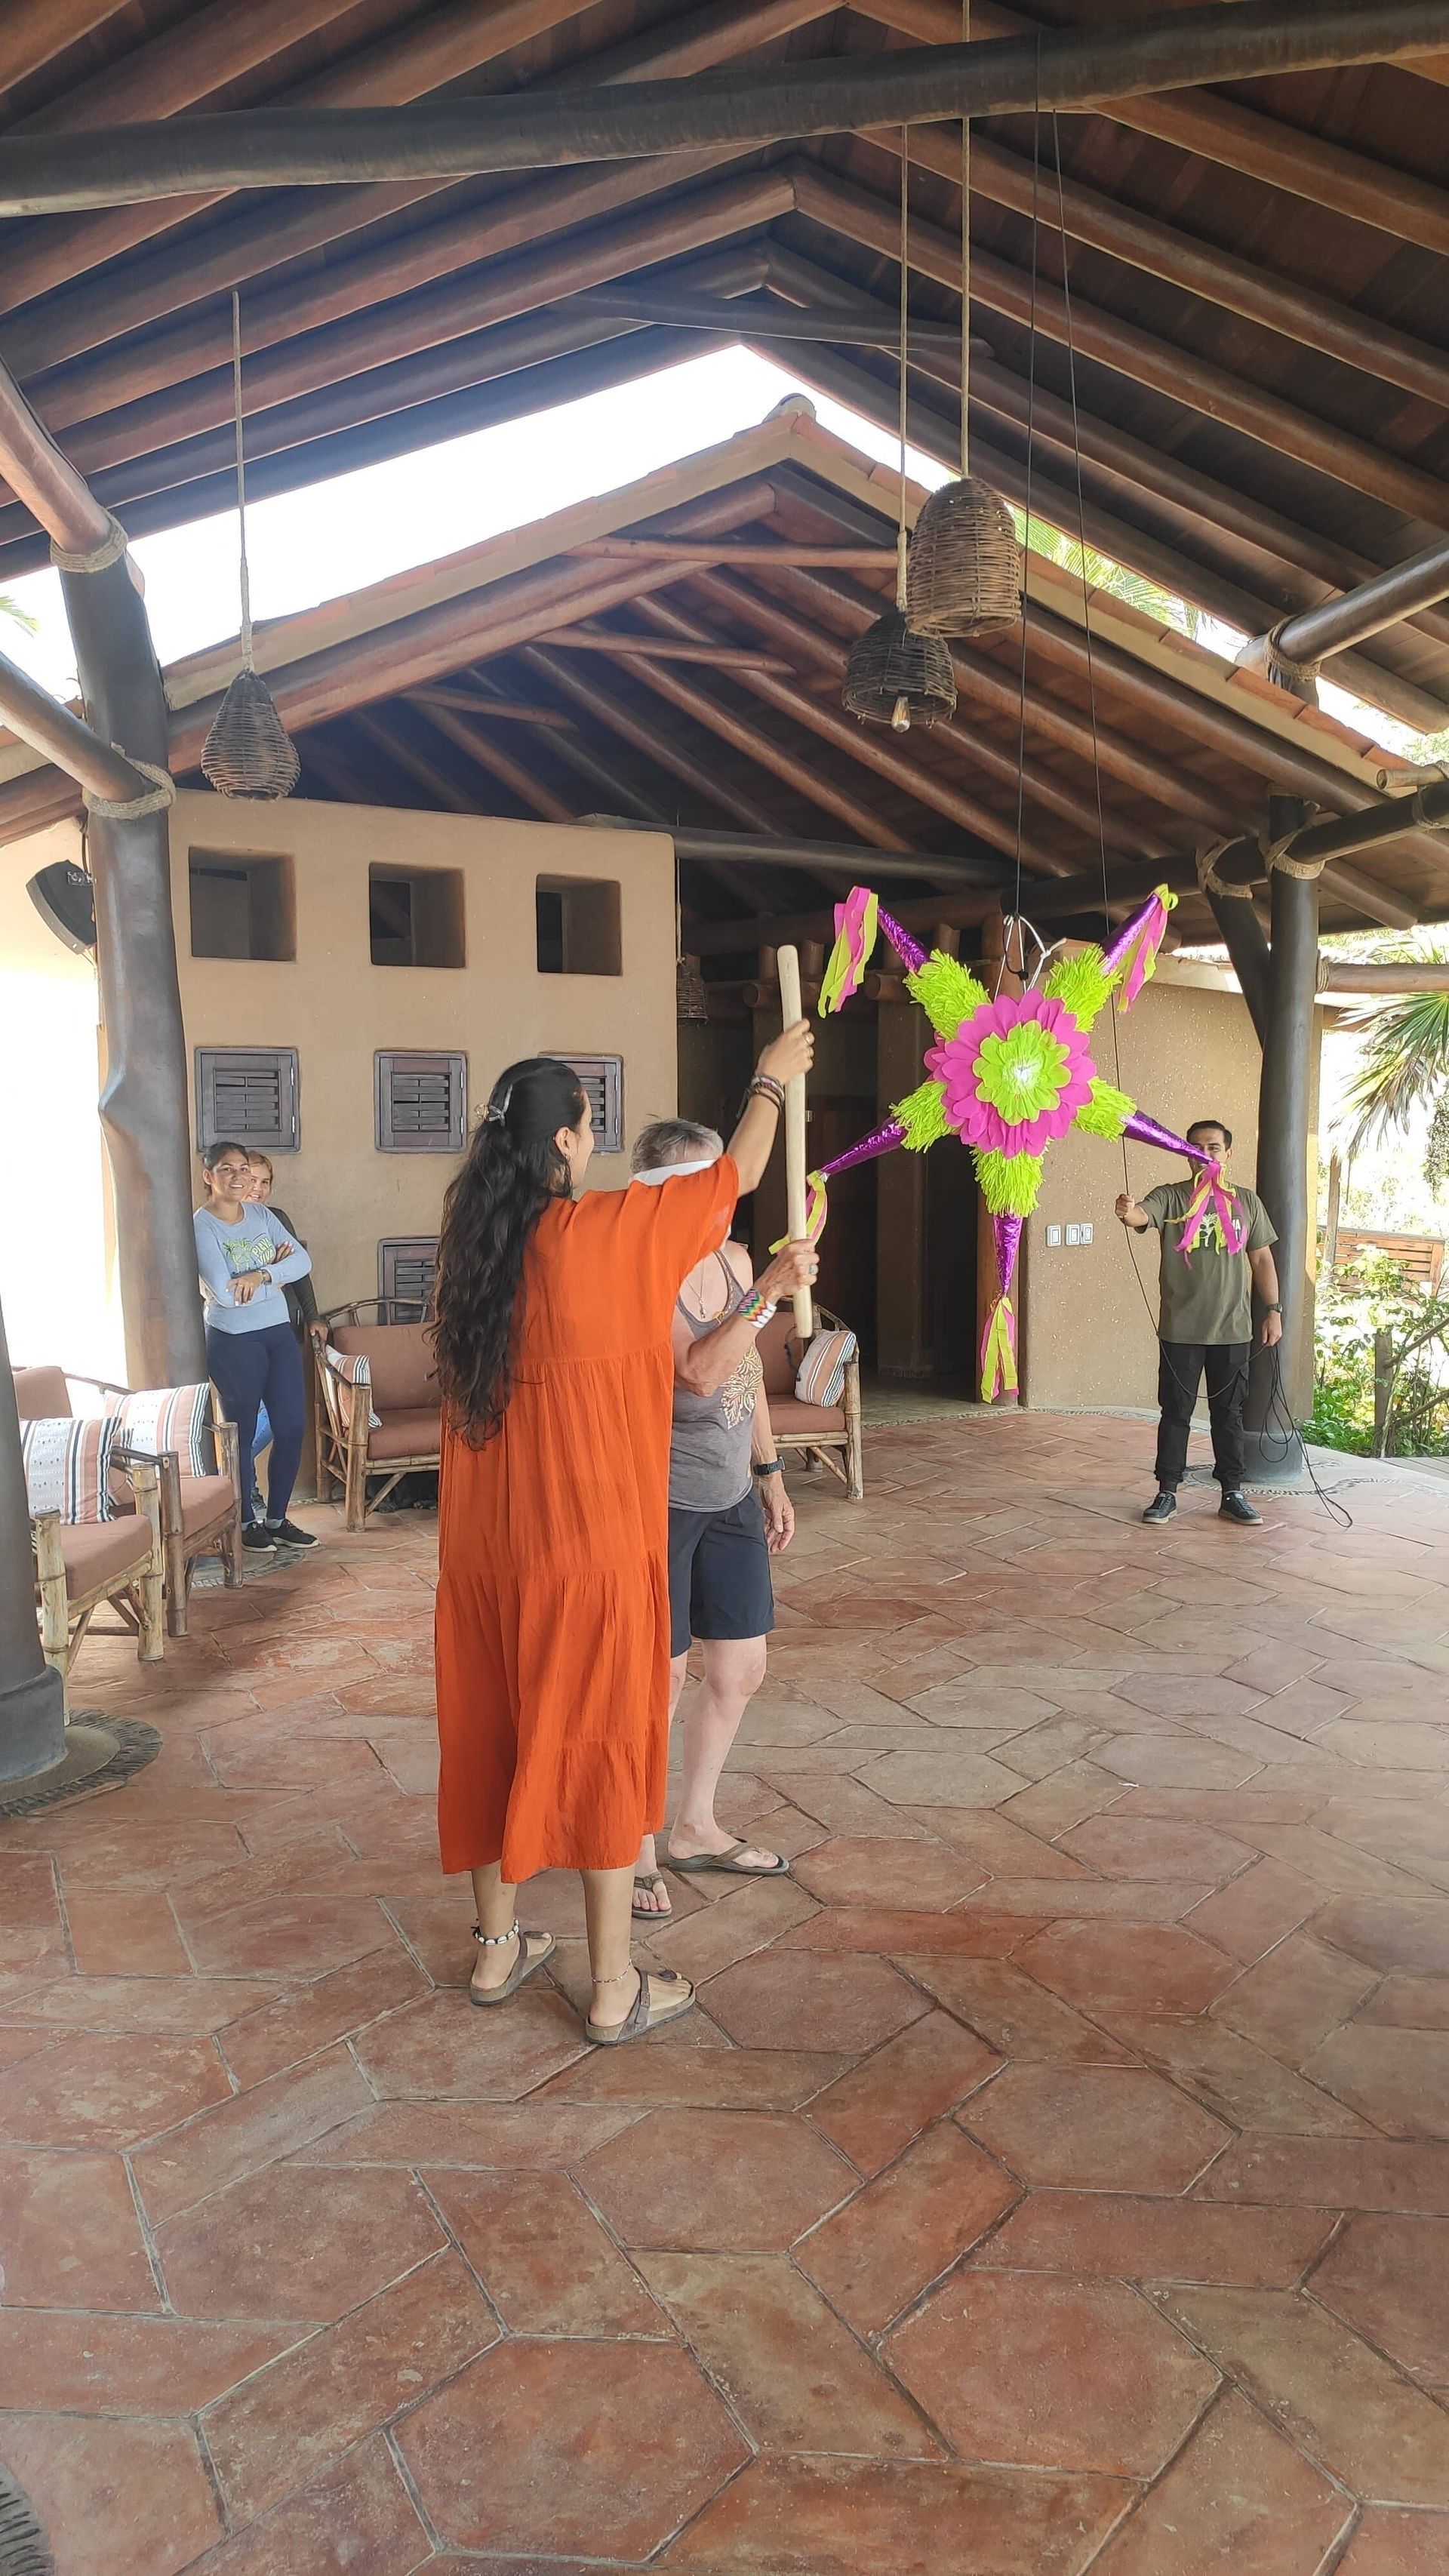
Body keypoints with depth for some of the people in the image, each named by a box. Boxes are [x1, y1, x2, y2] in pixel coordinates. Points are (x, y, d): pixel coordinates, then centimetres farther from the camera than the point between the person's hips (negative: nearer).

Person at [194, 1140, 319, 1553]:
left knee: (291, 1426, 7)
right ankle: (245, 1523, 23)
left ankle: (277, 1519, 22)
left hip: (279, 1333, 6)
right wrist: (276, 1274, -10)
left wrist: (260, 1275, -21)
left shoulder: (262, 1215, 7)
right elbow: (224, 1293, -21)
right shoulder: (200, 1226, -11)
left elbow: (302, 1260, -5)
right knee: (242, 1433, 6)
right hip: (234, 1340, -6)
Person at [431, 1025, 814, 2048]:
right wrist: (773, 1078, 17)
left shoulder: (476, 1241, 3)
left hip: (483, 1538, 6)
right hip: (592, 1536, -6)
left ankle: (498, 1946, 35)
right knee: (602, 1741, 6)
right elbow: (739, 1174, -1)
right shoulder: (606, 1232, -15)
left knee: (494, 1727, 17)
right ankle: (616, 1988, 21)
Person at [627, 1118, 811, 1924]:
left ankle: (696, 1828, 37)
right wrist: (770, 1294, -33)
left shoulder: (735, 1260, 4)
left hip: (729, 1498, 8)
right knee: (660, 1678, 4)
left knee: (742, 1671, 15)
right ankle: (636, 1846, 28)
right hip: (659, 1499, -7)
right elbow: (699, 1374, -31)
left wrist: (771, 1477, 17)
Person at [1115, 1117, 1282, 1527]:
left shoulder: (1247, 1201, 8)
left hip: (1232, 1330, 2)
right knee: (1175, 1413, 5)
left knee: (1229, 1413, 11)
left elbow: (1262, 1259, 12)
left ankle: (1232, 1494, 21)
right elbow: (1142, 1217, -23)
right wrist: (1128, 1214, -47)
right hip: (1181, 1330, -2)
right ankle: (1167, 1492, 15)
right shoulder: (1170, 1197, -2)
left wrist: (1273, 1310, 7)